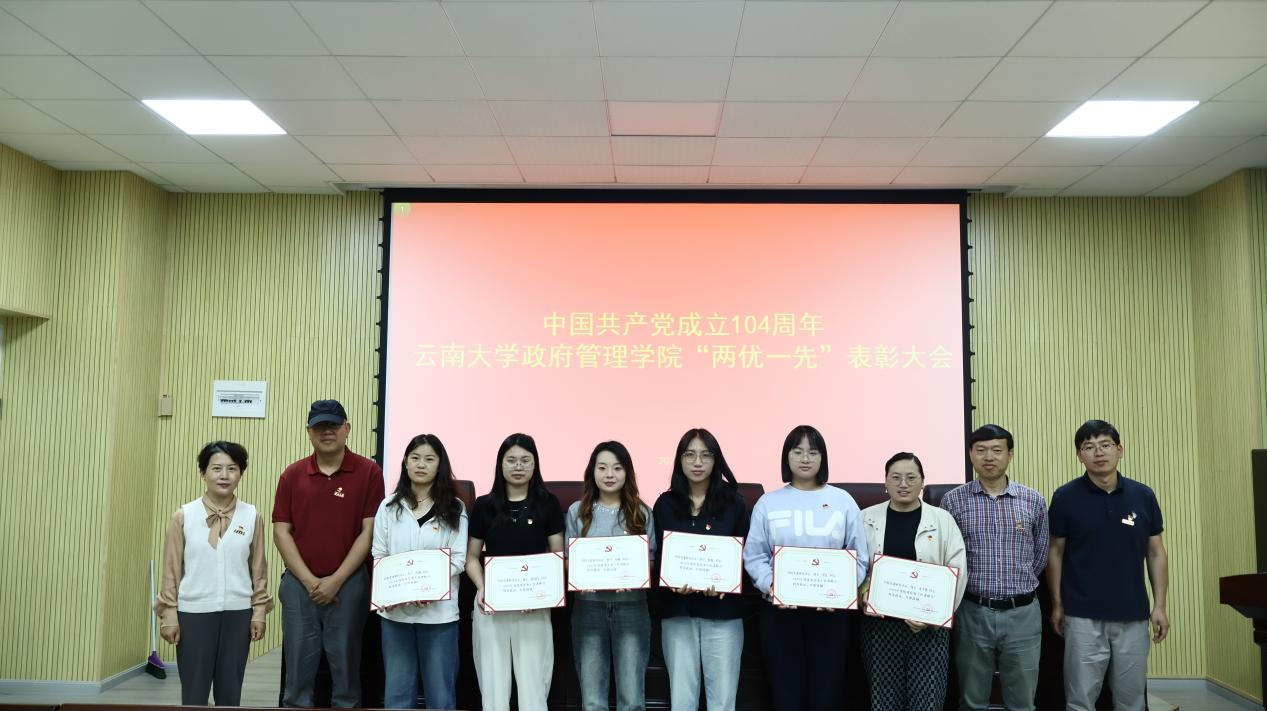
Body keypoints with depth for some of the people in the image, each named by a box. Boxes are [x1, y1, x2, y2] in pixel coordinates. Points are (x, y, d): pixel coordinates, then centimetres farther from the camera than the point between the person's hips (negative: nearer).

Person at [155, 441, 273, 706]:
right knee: (194, 691, 6)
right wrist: (169, 614, -1)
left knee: (230, 691, 10)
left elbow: (258, 568, 4)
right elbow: (171, 569, 1)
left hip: (237, 613, 1)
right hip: (194, 612, -1)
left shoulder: (252, 516, -1)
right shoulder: (183, 516, -3)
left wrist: (259, 611, 3)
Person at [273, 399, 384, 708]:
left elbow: (369, 531, -6)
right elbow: (281, 531, 3)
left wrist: (336, 580, -10)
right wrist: (309, 581, -7)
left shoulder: (368, 472, -3)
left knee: (346, 665, 6)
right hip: (299, 584, 2)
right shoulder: (292, 474, 5)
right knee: (298, 667, 8)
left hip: (348, 584, -2)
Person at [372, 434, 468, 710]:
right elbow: (378, 555, 6)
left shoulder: (454, 509, 1)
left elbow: (458, 559, -4)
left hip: (439, 610, -2)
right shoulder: (389, 507, 8)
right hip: (395, 610, 2)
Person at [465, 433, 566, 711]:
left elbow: (558, 555, 1)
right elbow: (472, 556, 8)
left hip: (533, 605, -1)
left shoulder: (548, 503, 1)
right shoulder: (484, 505, 4)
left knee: (533, 686, 1)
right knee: (493, 687, 8)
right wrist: (482, 588, -10)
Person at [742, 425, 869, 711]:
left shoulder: (843, 501, 3)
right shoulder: (768, 503, 3)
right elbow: (754, 556, 0)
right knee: (786, 686, 8)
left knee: (827, 686, 7)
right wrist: (770, 586, -17)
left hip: (830, 608, 0)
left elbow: (859, 557, 1)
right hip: (780, 608, 0)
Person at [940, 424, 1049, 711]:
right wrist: (975, 587, 5)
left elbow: (1041, 556, 12)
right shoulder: (953, 500, -2)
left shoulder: (1034, 501, 2)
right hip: (973, 613, -1)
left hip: (1023, 614, 1)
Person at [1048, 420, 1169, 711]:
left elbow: (1156, 553, 7)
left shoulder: (1143, 496, 1)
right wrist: (1057, 604, -1)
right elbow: (1055, 552, 1)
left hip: (1133, 615, 2)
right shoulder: (1065, 497, -6)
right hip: (1083, 616, -2)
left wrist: (1159, 605, 2)